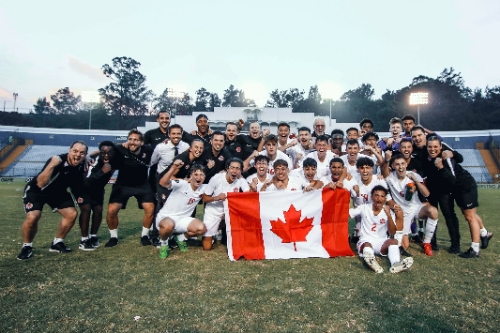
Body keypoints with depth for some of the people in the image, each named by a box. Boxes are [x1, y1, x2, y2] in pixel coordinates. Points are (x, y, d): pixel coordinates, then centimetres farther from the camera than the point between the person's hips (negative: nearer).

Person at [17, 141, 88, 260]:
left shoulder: (81, 166, -14)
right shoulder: (58, 161, -34)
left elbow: (76, 184, 8)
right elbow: (41, 184, -42)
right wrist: (51, 166, -52)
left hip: (58, 192, 6)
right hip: (36, 190, -6)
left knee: (72, 214, -5)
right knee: (32, 217, -25)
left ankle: (57, 243, 14)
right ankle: (27, 246, 3)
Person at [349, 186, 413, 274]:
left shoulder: (389, 212, 2)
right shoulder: (364, 208, 1)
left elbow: (392, 233, -9)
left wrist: (389, 215, -20)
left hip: (381, 242, 2)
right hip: (365, 240, -2)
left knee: (394, 241, -30)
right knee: (367, 245, -36)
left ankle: (396, 264, -56)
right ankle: (370, 259, -69)